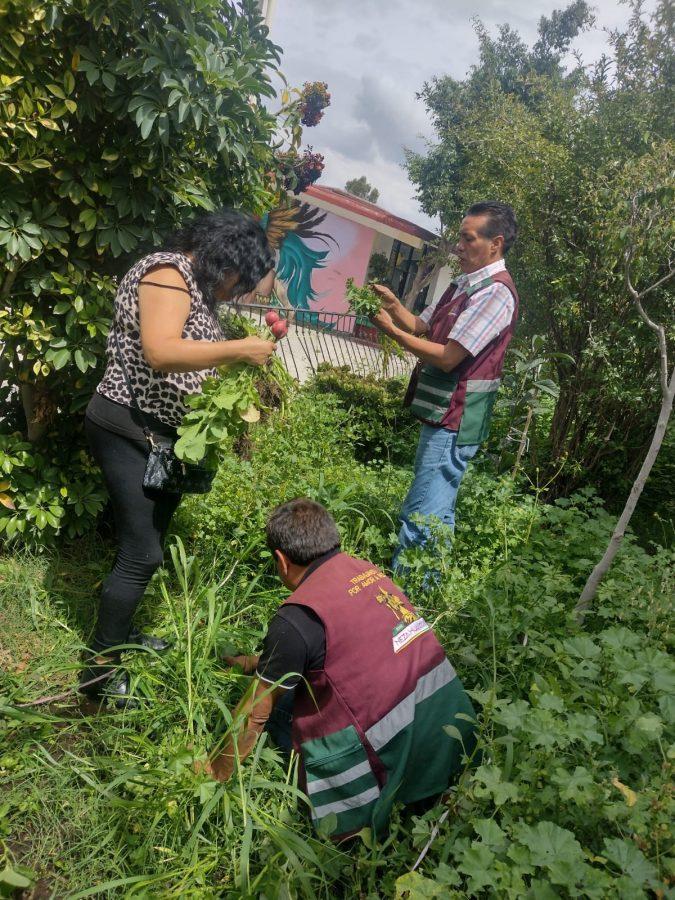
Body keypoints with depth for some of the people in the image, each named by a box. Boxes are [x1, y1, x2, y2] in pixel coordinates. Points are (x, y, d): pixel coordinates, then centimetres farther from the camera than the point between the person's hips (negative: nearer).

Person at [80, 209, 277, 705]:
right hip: (129, 429, -10)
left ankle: (119, 632, 35)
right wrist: (241, 349, -24)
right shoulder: (169, 271, -14)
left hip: (163, 435, 10)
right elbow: (159, 351, -29)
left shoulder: (199, 289, 14)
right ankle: (100, 668, 8)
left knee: (145, 545, 17)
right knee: (143, 554, -7)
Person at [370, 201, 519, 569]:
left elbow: (447, 357, -22)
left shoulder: (495, 292, -17)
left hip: (455, 420, -10)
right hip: (440, 412, 10)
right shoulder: (464, 284, 14)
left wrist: (393, 330, -17)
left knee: (422, 518, -9)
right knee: (436, 510, 19)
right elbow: (421, 325, 16)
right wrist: (393, 304, -2)